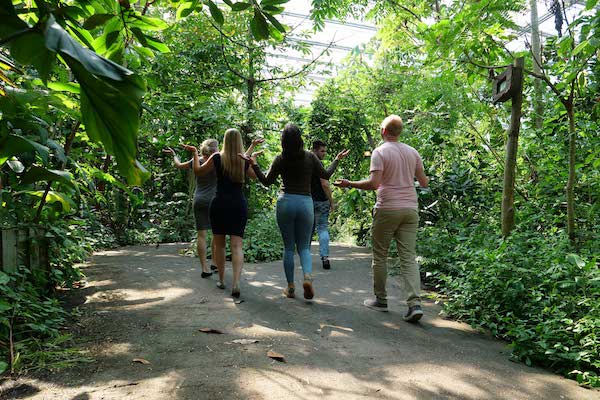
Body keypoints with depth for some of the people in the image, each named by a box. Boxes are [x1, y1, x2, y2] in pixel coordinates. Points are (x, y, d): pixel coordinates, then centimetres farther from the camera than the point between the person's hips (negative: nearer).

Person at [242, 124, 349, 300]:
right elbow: (326, 175, 9)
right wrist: (337, 160, 24)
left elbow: (267, 181, 6)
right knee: (304, 247, 11)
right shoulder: (310, 157, -1)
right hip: (306, 202, 1)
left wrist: (253, 165, 14)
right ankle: (308, 277, -15)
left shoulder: (280, 159, -2)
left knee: (288, 247, 10)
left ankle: (290, 287, 14)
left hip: (286, 202, 0)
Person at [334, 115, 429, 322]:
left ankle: (381, 299, 19)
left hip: (387, 210, -5)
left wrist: (349, 184, -7)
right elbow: (423, 182, 14)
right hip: (410, 210, 5)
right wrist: (426, 179, 36)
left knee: (380, 255, 9)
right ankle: (415, 303, -7)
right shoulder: (413, 152, 10)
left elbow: (374, 183, -18)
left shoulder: (380, 152, -7)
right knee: (408, 257, 4)